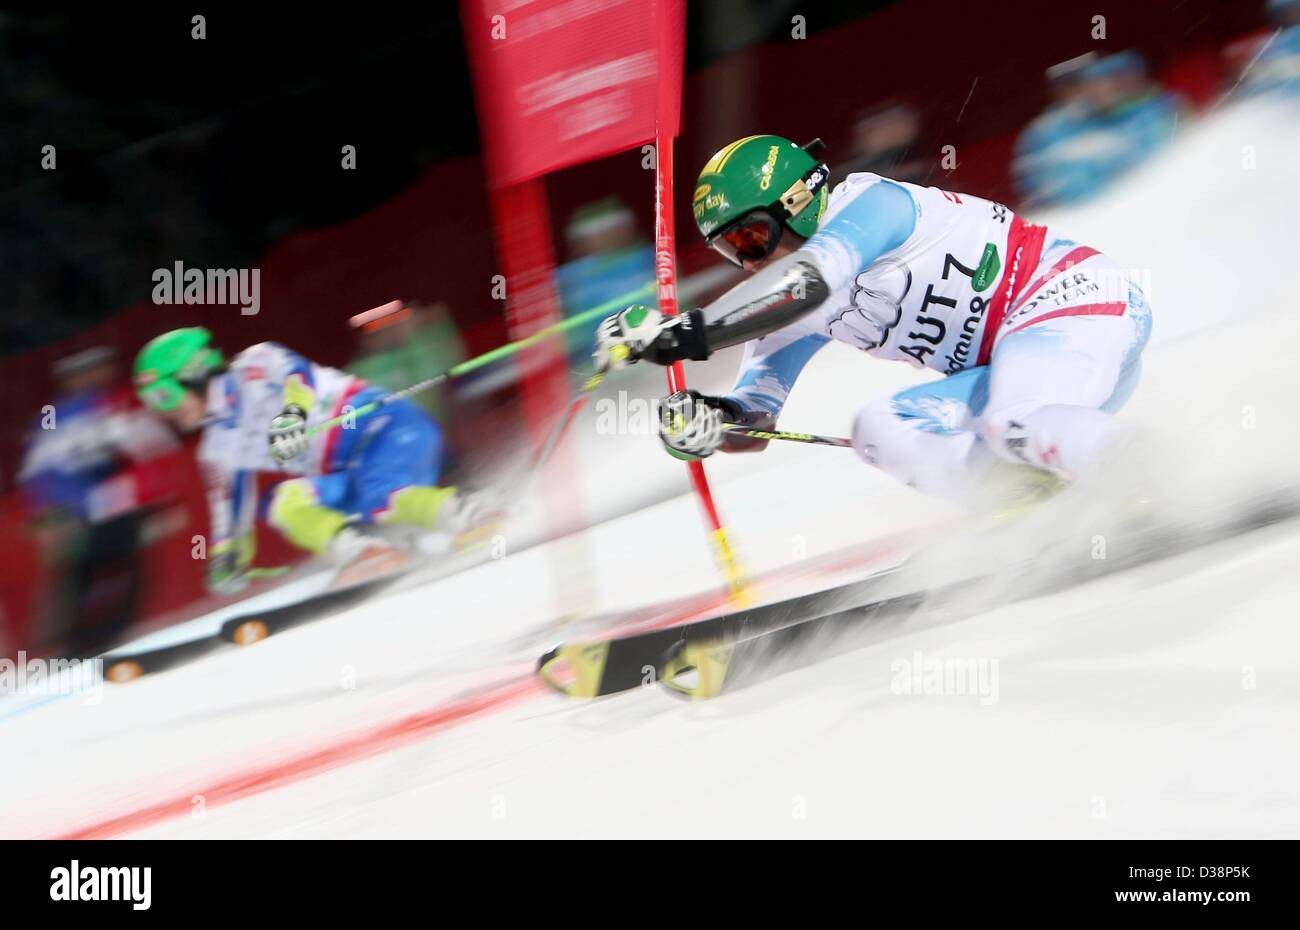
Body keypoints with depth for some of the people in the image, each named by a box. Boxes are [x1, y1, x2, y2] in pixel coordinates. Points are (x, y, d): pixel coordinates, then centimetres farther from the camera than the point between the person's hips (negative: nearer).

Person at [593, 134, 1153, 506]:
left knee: (1020, 432, -37)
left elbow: (807, 280, -32)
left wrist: (689, 333, -36)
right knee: (880, 428, -9)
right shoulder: (788, 312, 12)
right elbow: (755, 416, 6)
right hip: (1005, 363, 10)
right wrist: (709, 422, -18)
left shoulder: (868, 201, -13)